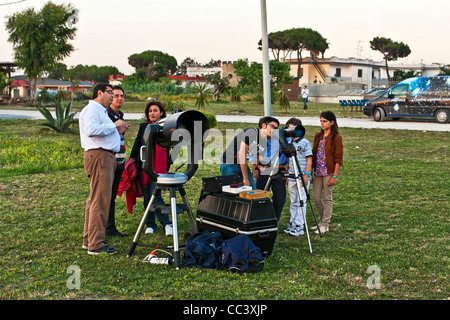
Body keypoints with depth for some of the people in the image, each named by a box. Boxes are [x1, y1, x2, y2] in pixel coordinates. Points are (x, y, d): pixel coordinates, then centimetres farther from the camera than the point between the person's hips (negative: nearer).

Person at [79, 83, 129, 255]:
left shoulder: (101, 111, 26)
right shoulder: (91, 109, -8)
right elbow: (91, 130, -25)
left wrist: (118, 131, 13)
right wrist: (114, 125, -16)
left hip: (106, 157, 11)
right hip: (98, 156, -11)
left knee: (95, 200, 15)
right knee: (100, 201, -12)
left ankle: (89, 239, 24)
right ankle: (96, 245, -10)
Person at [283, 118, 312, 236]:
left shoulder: (305, 143, -6)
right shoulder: (288, 142, 11)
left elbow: (309, 160, -8)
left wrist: (306, 175, -15)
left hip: (302, 178, -6)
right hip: (291, 178, 6)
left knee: (301, 202, -3)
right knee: (293, 202, 12)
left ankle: (299, 226, 0)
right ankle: (292, 224, 19)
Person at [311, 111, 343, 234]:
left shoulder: (336, 138, -7)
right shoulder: (318, 136, 11)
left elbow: (338, 158, -10)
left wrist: (335, 176, -15)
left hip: (329, 172, -6)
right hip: (317, 172, 6)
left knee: (327, 198, 1)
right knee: (316, 197, 8)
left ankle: (325, 225, 10)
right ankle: (322, 220, 27)